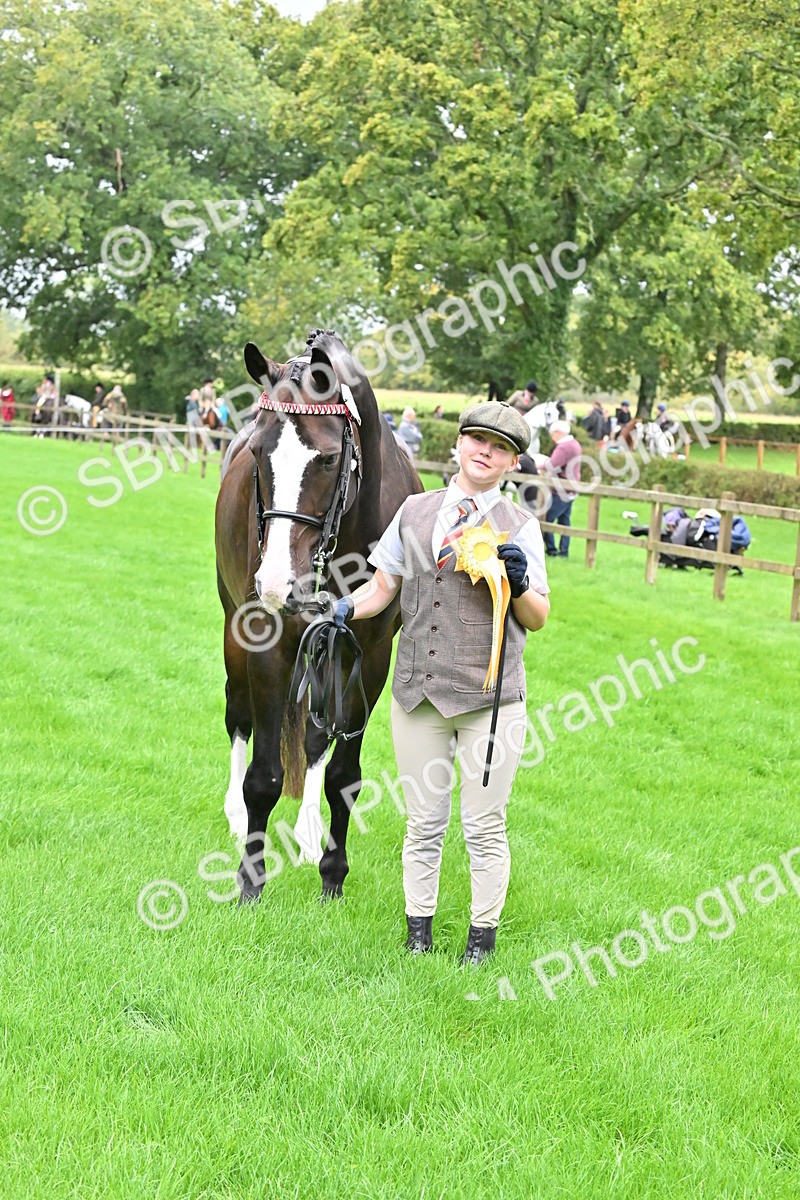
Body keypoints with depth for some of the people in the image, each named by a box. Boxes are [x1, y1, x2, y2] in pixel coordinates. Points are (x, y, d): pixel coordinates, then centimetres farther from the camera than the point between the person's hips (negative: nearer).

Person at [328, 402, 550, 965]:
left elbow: (538, 619, 2)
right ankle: (419, 935, 20)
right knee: (424, 822, 9)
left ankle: (483, 938, 17)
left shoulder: (520, 526, 2)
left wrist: (519, 582, -18)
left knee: (484, 826, 3)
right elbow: (383, 586, 13)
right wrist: (346, 608, -7)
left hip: (490, 699, -2)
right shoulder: (414, 511, 10)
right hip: (418, 693, 2)